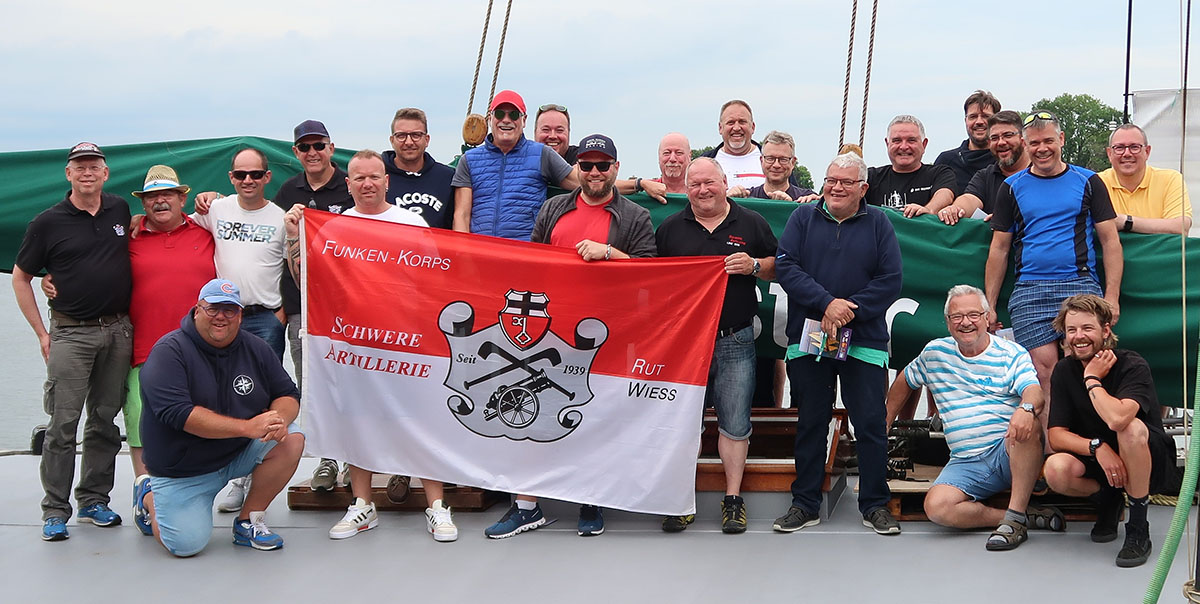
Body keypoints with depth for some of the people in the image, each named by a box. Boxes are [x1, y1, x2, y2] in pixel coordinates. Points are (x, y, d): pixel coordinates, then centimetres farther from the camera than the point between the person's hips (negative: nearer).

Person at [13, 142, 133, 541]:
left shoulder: (121, 211, 8)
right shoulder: (49, 222, -3)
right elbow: (20, 277, 4)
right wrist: (42, 333, -1)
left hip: (118, 331, 4)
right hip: (71, 332, -3)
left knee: (105, 421, 10)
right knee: (62, 424, -5)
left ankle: (94, 500, 20)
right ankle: (55, 511, 2)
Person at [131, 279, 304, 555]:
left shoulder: (256, 349, 2)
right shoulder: (169, 351, -15)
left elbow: (288, 394, 4)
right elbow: (178, 413, -26)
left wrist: (280, 418, -23)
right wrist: (248, 427, -33)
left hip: (238, 453, 4)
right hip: (183, 468, -4)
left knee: (291, 440, -19)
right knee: (187, 545, -16)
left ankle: (249, 522, -3)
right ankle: (148, 496, 19)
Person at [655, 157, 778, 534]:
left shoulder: (752, 224, 8)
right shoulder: (670, 228, 9)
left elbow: (777, 268, 13)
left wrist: (754, 266, -7)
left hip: (735, 340, -1)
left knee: (735, 424, 1)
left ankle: (733, 499, 10)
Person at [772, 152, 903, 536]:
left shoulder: (878, 223, 5)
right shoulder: (803, 218, 7)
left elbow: (890, 280, -2)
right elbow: (785, 267, -4)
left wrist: (850, 311, -14)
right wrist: (827, 302, -16)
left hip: (864, 342, -1)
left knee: (871, 424, 1)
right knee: (810, 424, 9)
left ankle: (875, 505, 12)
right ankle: (805, 504, 18)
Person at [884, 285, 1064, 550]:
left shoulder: (1012, 354, 2)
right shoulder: (934, 353, 12)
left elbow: (1035, 392, -16)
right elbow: (904, 383, 28)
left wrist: (1026, 408, -41)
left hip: (1011, 452, -2)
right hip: (966, 462, 3)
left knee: (1028, 427, -39)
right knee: (936, 507, -28)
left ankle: (1015, 516, -28)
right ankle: (1027, 516, -16)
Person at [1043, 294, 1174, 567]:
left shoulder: (1133, 366, -19)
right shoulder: (1064, 371, -3)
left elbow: (1117, 419, -40)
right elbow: (1056, 435, -9)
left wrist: (1092, 379, -23)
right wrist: (1098, 447, -27)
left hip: (1147, 464, -4)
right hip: (1095, 463, 4)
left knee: (1131, 427, -37)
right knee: (1056, 469, -29)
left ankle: (1138, 529, -22)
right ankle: (1108, 498, 7)